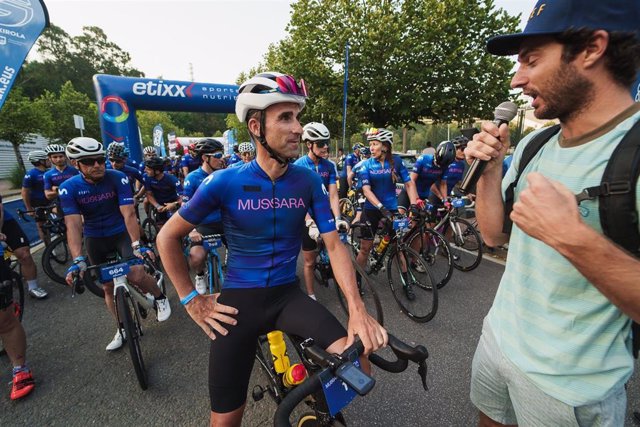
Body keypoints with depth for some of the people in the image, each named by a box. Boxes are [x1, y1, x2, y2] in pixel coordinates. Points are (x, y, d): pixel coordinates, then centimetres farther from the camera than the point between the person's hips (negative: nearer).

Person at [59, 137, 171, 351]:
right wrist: (78, 260, -32)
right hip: (95, 239, 3)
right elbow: (73, 225, -21)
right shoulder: (68, 188, -14)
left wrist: (136, 245, -35)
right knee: (108, 287, 10)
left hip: (121, 233, -2)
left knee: (136, 275, -24)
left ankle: (160, 297, 8)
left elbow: (128, 214, -25)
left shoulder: (118, 178, -19)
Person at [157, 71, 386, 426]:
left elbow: (334, 245, -8)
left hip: (287, 295, 2)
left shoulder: (308, 181, -8)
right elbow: (168, 237, -1)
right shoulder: (224, 181, -14)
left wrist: (357, 308, -19)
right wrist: (190, 299, -2)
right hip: (238, 300, -1)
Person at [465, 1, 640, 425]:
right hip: (498, 337, 5)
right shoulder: (531, 145, -2)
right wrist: (488, 169, -10)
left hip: (570, 385, -5)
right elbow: (494, 234, 1)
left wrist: (573, 237, -35)